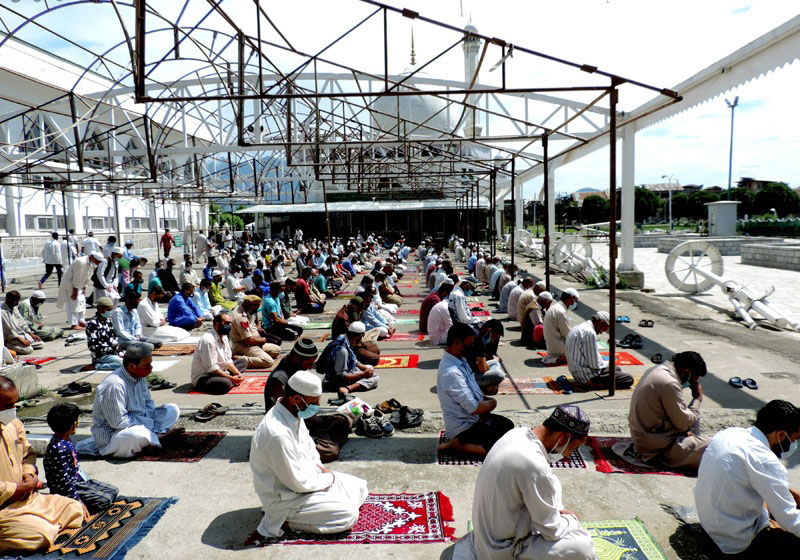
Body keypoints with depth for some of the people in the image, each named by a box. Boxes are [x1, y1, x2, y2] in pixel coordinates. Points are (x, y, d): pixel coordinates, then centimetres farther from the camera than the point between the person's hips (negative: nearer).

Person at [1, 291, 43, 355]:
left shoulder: (15, 308, 10)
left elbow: (22, 322, 16)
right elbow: (8, 330, -20)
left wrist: (31, 334, 7)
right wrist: (21, 340, -22)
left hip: (22, 334, 9)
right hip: (11, 338, -9)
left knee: (41, 344, -2)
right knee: (28, 349, -27)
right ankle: (8, 346, -7)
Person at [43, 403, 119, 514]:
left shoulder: (67, 441, 6)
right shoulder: (58, 448, -26)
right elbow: (63, 480, -26)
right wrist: (78, 502, -25)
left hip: (78, 480, 10)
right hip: (64, 491, -10)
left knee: (113, 491, 5)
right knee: (104, 500, -21)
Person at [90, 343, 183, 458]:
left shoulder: (139, 376, 2)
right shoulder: (114, 385, -26)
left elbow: (148, 404, 11)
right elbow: (119, 423, -27)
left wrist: (152, 426, -7)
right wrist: (151, 424, -20)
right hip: (111, 435, -9)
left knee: (173, 409, 1)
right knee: (133, 435, -42)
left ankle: (149, 439, -18)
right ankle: (160, 438, -11)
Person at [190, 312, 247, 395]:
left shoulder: (224, 337, 7)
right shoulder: (208, 340, -24)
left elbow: (228, 361, 10)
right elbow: (212, 369, -25)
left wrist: (237, 373, -7)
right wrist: (231, 378, -20)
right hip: (202, 377, -11)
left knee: (243, 361, 13)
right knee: (226, 383, -39)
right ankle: (231, 381, -6)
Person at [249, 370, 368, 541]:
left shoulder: (294, 414, -4)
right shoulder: (278, 434, -34)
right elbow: (299, 483, -26)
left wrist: (320, 468, 1)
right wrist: (329, 478, -10)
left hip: (307, 476, 9)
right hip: (285, 499, -9)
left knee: (359, 488, 10)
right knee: (349, 515, -16)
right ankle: (284, 521, -3)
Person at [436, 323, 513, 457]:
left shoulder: (460, 361, 1)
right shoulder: (452, 373, -31)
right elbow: (473, 408, -28)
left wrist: (485, 399, -6)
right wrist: (491, 404, -8)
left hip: (473, 417, 10)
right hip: (463, 427, -10)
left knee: (508, 425, 23)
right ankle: (457, 445, -7)